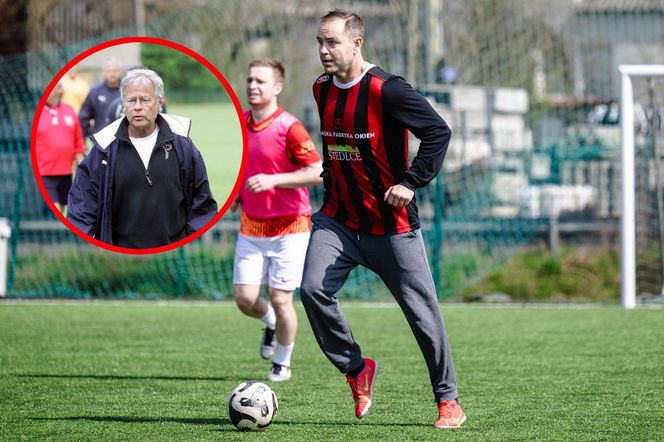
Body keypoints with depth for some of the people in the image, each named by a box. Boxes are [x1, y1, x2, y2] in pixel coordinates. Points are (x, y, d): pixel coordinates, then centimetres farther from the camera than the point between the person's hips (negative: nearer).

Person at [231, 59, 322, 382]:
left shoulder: (289, 128, -15)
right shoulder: (240, 123, 5)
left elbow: (317, 172, -19)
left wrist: (273, 180, -27)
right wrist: (239, 192, 10)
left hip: (288, 227, -5)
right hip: (251, 226, 5)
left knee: (280, 300, -4)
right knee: (245, 299, -1)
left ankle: (282, 364, 17)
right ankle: (271, 324, 33)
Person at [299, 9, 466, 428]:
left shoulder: (386, 90, -17)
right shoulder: (322, 90, 5)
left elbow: (439, 132, -18)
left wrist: (411, 182, -21)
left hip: (391, 227, -5)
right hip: (338, 220, 5)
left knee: (422, 311, 1)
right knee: (313, 289, -16)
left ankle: (448, 400, 15)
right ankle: (356, 369, 4)